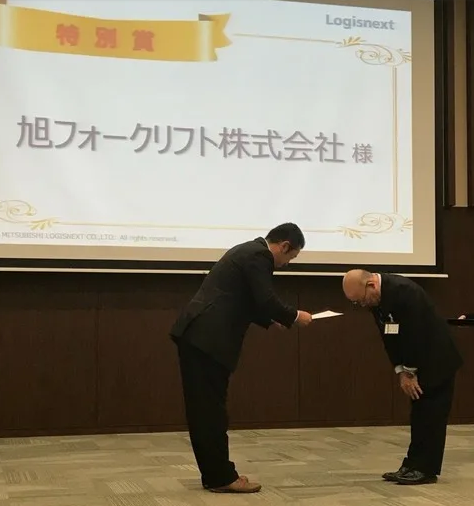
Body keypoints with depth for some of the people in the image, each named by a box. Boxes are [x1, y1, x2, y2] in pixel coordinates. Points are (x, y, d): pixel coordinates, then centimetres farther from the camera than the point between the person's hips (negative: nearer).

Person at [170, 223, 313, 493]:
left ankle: (214, 473, 18)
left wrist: (270, 320, 21)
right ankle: (221, 477, 3)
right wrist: (295, 316, 0)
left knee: (204, 409, 11)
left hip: (196, 335, 10)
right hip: (207, 339, -10)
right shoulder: (259, 256, -8)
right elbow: (267, 301, -16)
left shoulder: (250, 251, 22)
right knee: (211, 409, -3)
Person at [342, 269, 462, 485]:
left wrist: (410, 371, -16)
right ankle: (413, 466, 15)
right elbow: (389, 337, 4)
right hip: (417, 361, 9)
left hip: (437, 361, -8)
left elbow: (415, 335, -26)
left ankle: (426, 469, 0)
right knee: (419, 415, 11)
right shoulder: (375, 298, 0)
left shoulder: (403, 291, -28)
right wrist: (401, 371, -4)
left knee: (431, 416, -4)